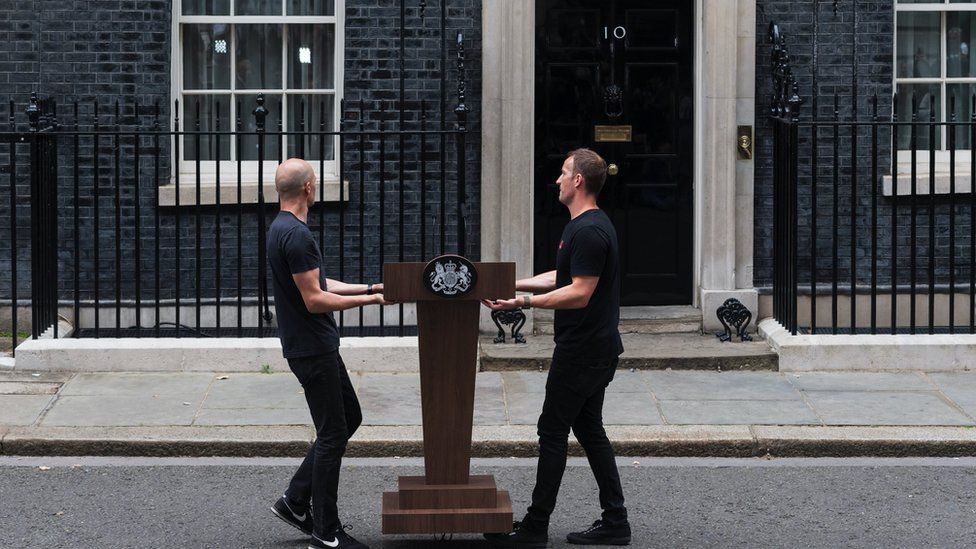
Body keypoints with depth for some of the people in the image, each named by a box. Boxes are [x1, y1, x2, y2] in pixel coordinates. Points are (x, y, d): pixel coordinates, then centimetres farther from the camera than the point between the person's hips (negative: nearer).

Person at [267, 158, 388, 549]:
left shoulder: (283, 229, 12)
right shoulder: (297, 235, -22)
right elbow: (314, 300, -23)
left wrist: (368, 288, 21)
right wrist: (367, 301, -15)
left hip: (317, 346, 11)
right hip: (312, 350, -11)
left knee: (349, 418, 18)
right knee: (333, 435, -3)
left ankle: (296, 501, 21)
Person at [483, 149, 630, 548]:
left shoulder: (589, 231, -20)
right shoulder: (584, 226, 15)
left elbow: (580, 293, -25)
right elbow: (562, 278, 24)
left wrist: (524, 302, -27)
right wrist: (513, 284, 22)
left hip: (582, 351, -11)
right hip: (596, 349, 11)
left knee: (552, 432, -5)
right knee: (589, 429, 13)